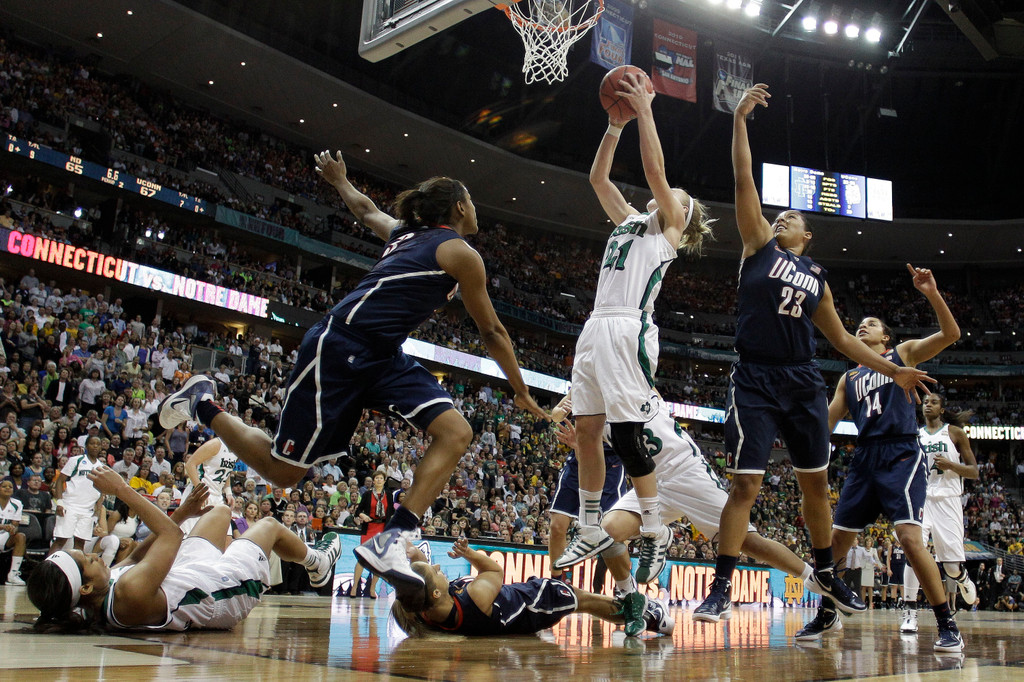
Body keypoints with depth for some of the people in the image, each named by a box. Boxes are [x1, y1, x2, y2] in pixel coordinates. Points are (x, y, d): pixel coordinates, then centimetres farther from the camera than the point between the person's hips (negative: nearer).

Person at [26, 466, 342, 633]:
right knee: (268, 525, 17)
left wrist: (182, 512, 0)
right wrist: (121, 489, -28)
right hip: (229, 588, -7)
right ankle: (316, 560, 49)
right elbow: (171, 535, -32)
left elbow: (136, 556, -2)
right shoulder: (130, 591, -45)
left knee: (220, 511, 23)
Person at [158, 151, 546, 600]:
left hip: (381, 357, 9)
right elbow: (491, 332, 2)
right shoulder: (461, 253, -4)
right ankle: (203, 402, 20)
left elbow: (365, 209, 38)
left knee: (456, 432, -8)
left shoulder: (406, 232, 20)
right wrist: (522, 393, 12)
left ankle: (391, 538, -14)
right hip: (339, 347, -9)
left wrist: (338, 180, 60)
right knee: (283, 470, 1)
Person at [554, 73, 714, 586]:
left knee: (626, 437, -10)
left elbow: (654, 168, -4)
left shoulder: (670, 227, 8)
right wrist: (616, 123, 20)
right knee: (587, 431, 5)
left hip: (629, 330, -7)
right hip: (596, 327, 7)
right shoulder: (630, 221, 26)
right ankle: (590, 532, 15)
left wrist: (645, 110, 1)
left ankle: (656, 532, 5)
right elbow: (598, 177, 25)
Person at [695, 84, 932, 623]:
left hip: (803, 383, 4)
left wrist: (892, 371, 17)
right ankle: (721, 587, -1)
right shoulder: (759, 245, 8)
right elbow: (744, 179, 1)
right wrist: (740, 119, -4)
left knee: (816, 481, 12)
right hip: (754, 381, -4)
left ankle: (826, 572, 31)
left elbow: (842, 340, 22)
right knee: (745, 484, -9)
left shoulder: (817, 280, 18)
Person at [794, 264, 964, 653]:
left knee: (910, 538, -21)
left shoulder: (903, 354, 10)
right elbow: (827, 422, 18)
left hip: (901, 455, -5)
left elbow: (950, 334, -6)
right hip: (865, 459, 6)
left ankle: (948, 627, -9)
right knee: (836, 539, 5)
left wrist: (932, 293, -18)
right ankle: (827, 616, 23)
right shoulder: (849, 377, 22)